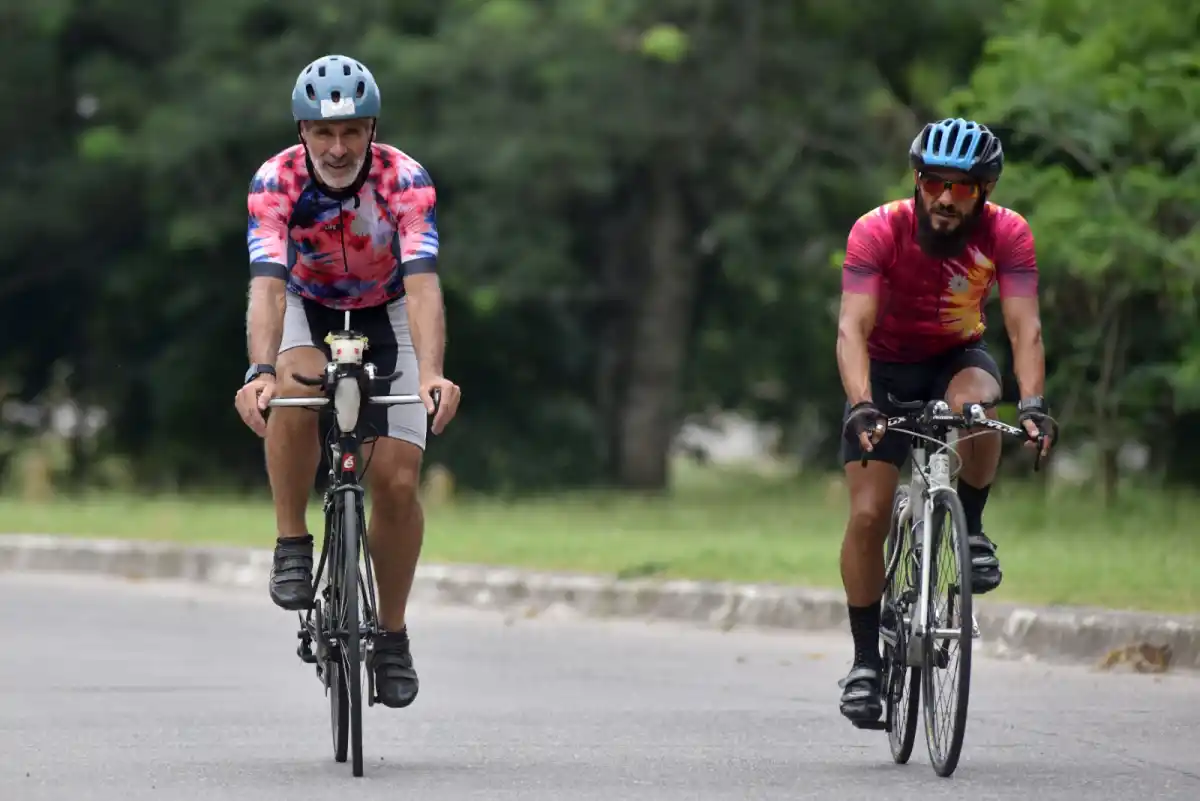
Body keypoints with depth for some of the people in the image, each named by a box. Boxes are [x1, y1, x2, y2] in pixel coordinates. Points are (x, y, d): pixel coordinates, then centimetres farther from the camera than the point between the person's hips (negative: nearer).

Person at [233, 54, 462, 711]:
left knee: (396, 479, -11)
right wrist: (259, 372, -56)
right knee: (296, 387, -35)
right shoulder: (276, 181, -28)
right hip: (305, 308, 0)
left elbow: (422, 285, -40)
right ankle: (291, 546, -17)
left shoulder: (404, 180, -29)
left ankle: (392, 633, 8)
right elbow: (267, 285, -39)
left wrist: (431, 374, -56)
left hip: (384, 315, 0)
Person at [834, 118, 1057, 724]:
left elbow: (1024, 327, -29)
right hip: (886, 369, -1)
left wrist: (1032, 403, -46)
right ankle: (866, 660, 0)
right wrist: (861, 406, -50)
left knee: (974, 406, -36)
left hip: (957, 360, 1)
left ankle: (970, 529, -11)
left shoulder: (1007, 234, -22)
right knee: (868, 515, -13)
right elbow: (852, 327, -34)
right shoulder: (877, 231, -26)